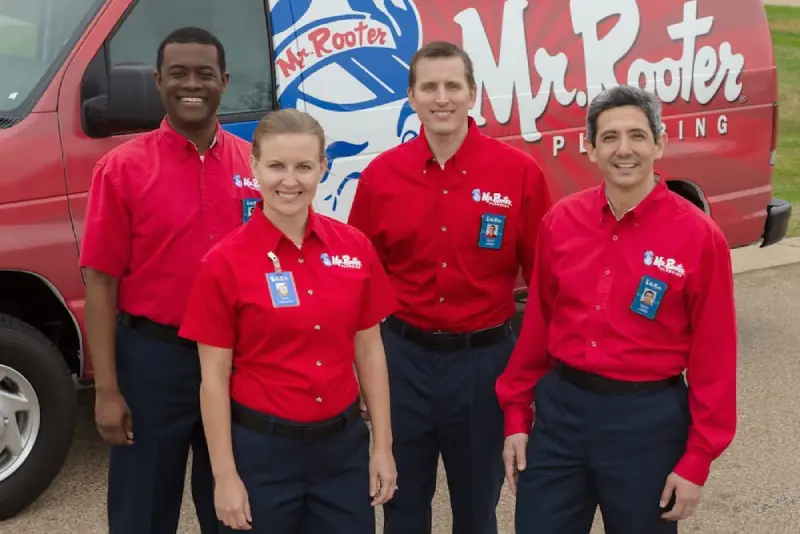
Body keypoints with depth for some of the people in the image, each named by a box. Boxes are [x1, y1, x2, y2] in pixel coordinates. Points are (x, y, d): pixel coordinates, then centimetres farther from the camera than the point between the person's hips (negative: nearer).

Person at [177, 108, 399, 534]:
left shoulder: (355, 248, -2)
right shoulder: (225, 262, -11)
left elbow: (370, 351, 5)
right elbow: (214, 379, -8)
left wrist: (383, 446, 5)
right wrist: (225, 476, -8)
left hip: (344, 444, 3)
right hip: (262, 450, -3)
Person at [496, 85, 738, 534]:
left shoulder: (699, 235, -10)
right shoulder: (561, 220, 0)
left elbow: (713, 357, -8)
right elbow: (536, 326, 6)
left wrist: (697, 461, -8)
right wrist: (517, 415, 8)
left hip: (647, 419, -2)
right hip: (560, 409, 3)